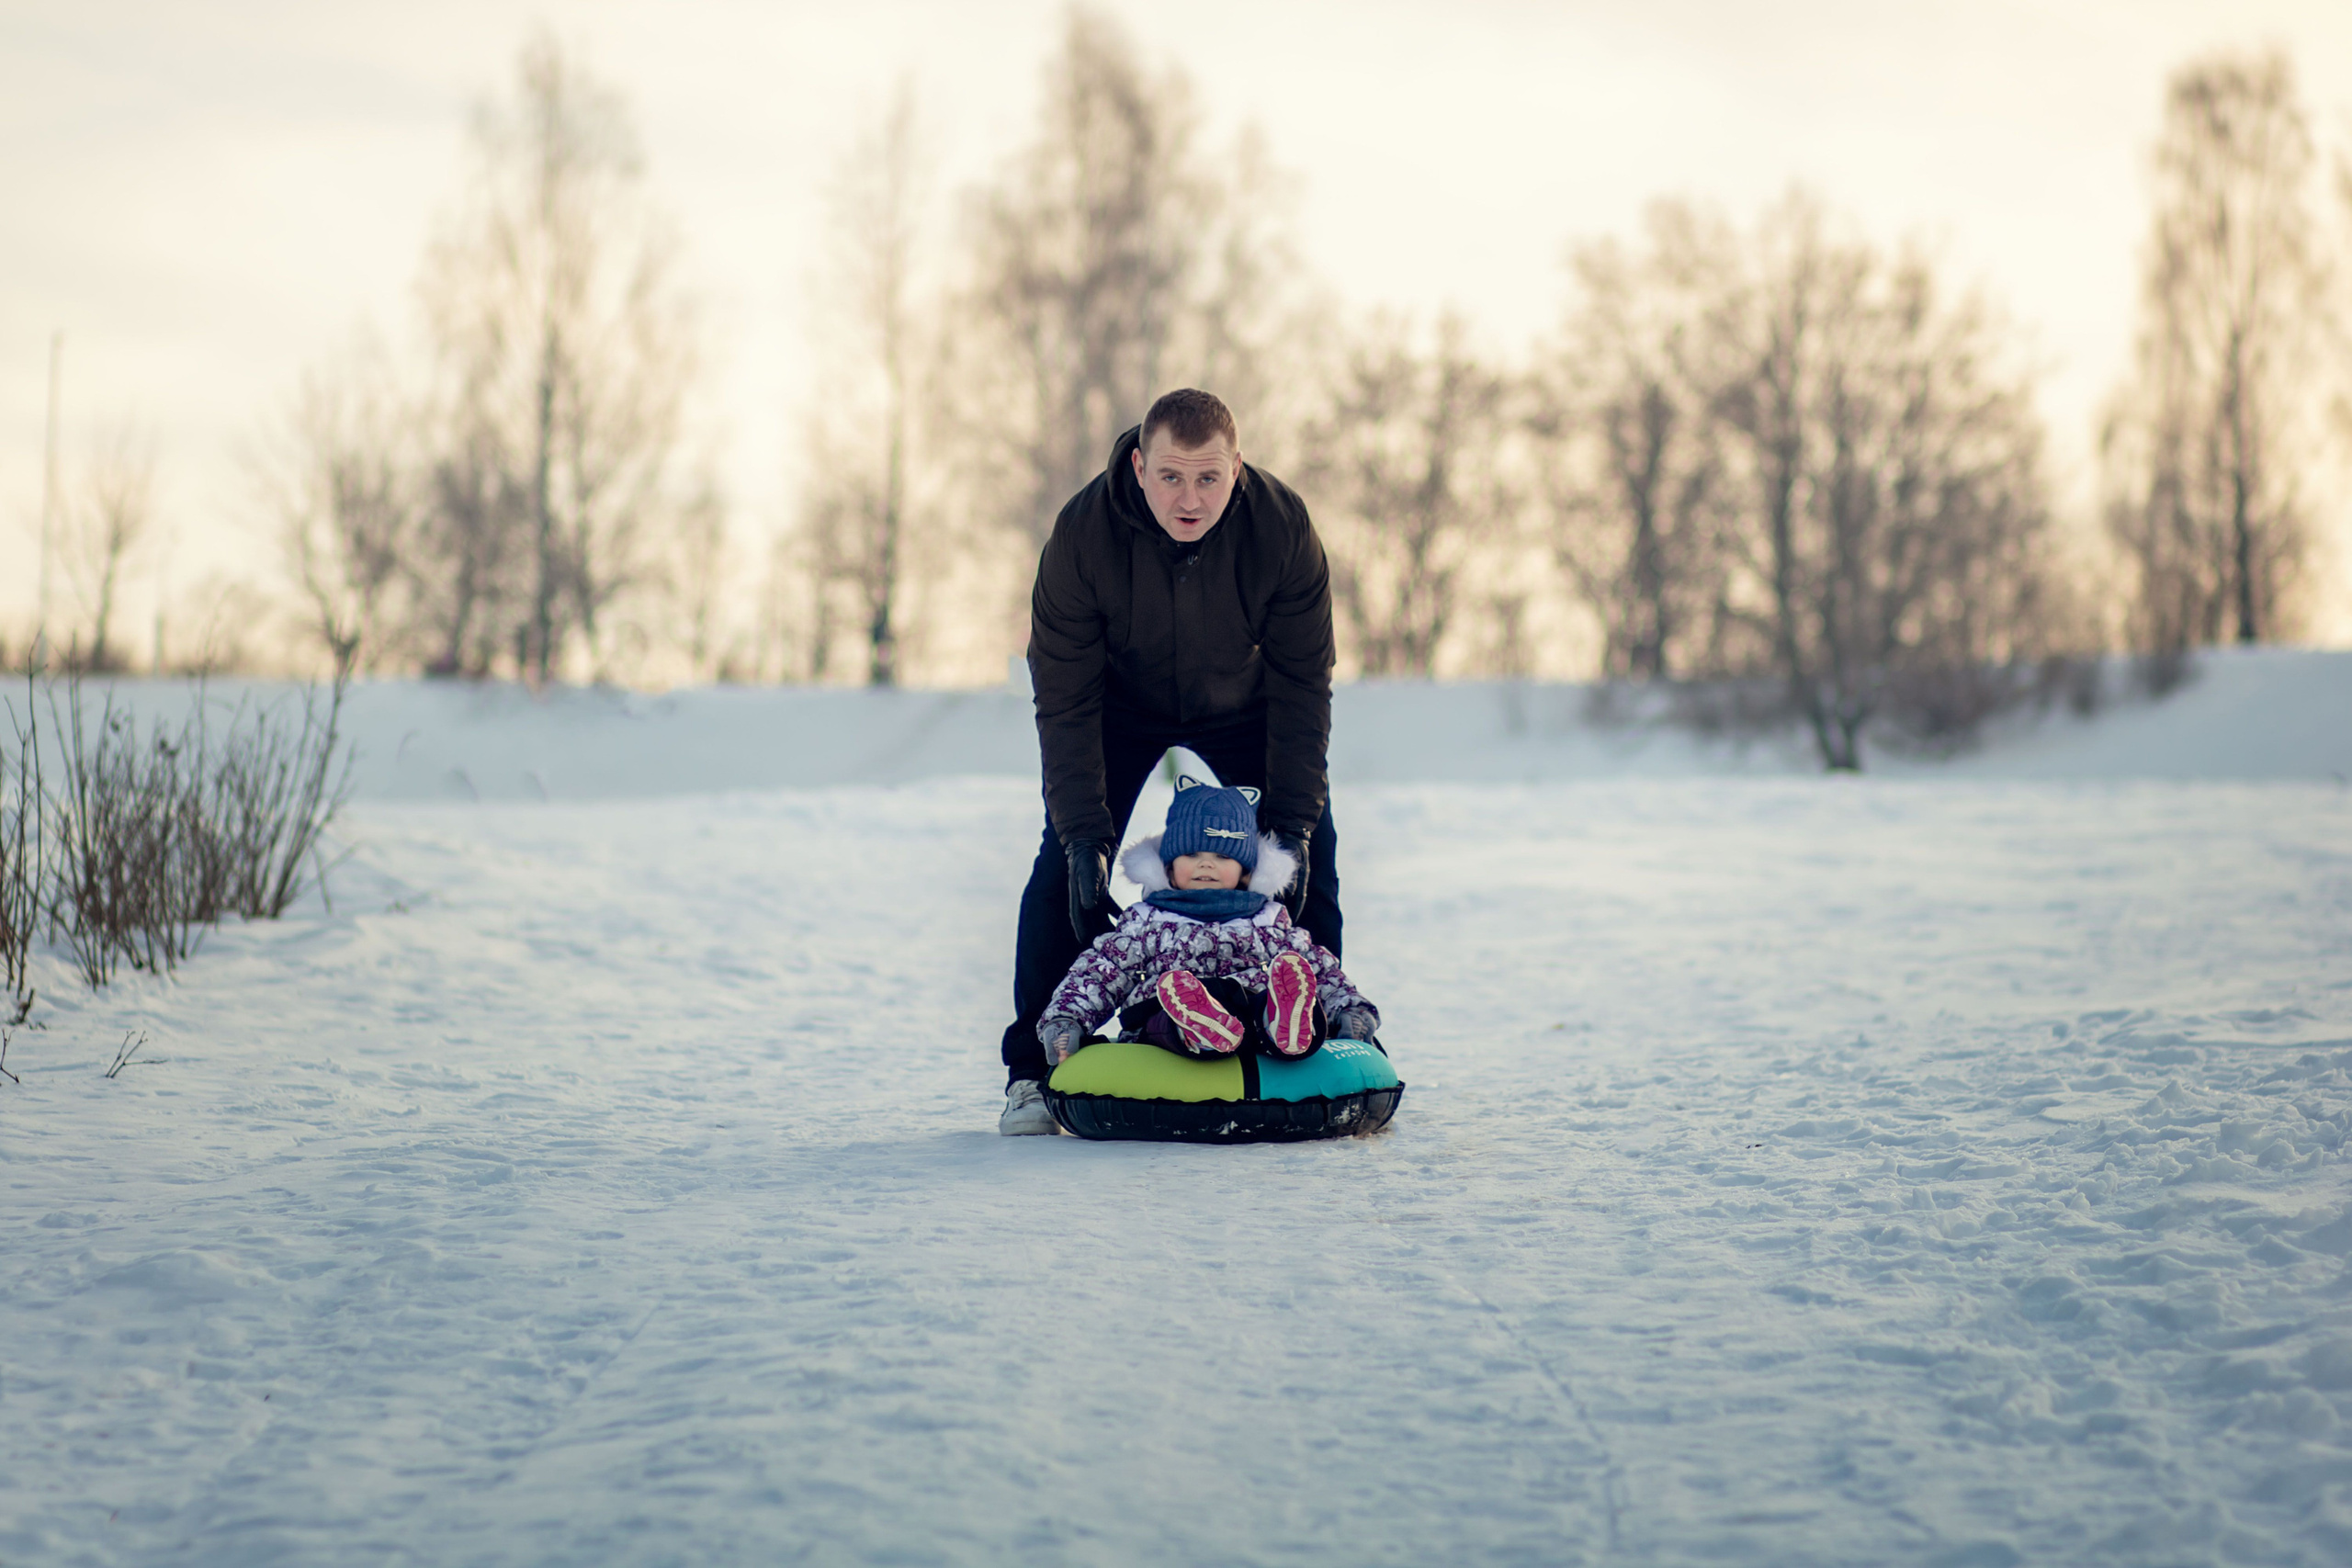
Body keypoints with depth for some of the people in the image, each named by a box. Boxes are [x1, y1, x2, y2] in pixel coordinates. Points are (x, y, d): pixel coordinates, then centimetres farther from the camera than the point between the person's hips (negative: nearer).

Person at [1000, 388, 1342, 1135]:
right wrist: (1085, 834, -33)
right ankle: (1034, 1072, -4)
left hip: (1241, 703, 1)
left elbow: (1301, 684, -23)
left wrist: (1291, 820, -29)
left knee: (1310, 856, -10)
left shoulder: (1283, 526, -32)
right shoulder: (1083, 533, -33)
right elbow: (1065, 700, -26)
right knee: (1067, 867, -14)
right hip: (1123, 702, -1)